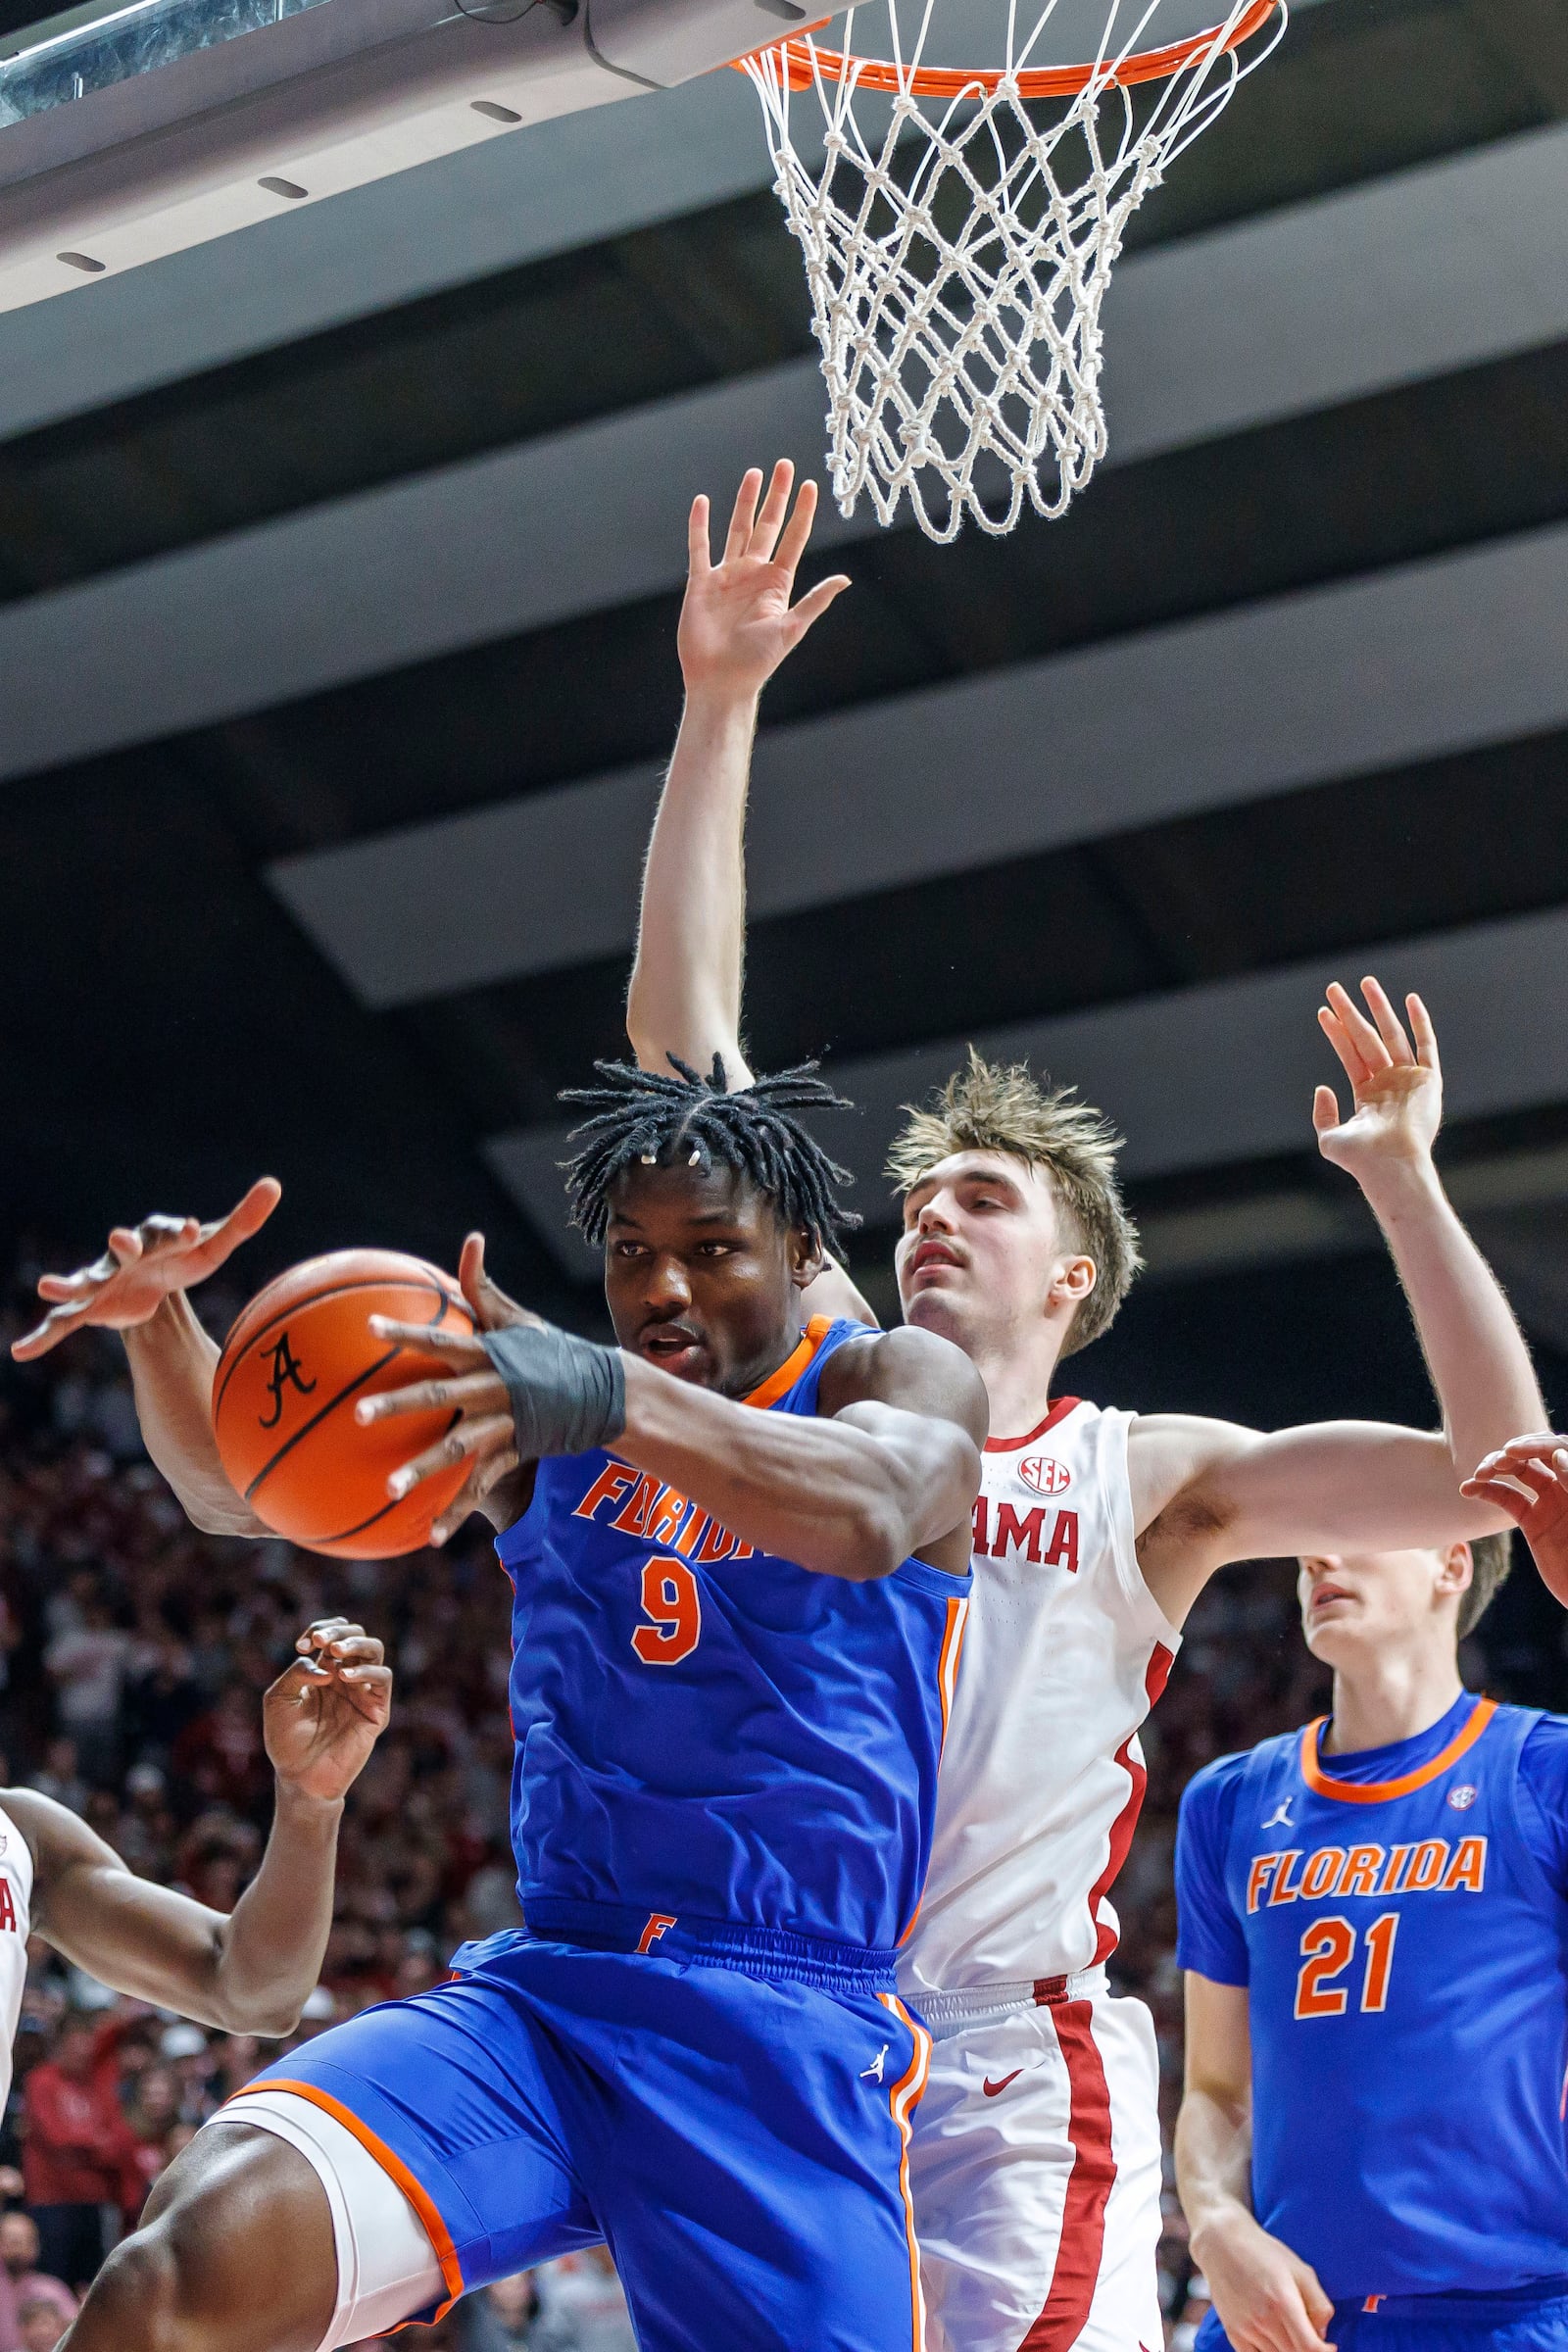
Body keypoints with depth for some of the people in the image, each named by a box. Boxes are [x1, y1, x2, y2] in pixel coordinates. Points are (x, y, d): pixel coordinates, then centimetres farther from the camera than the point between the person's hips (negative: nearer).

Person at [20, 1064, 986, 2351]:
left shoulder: (903, 1379, 3)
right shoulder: (539, 1412, 16)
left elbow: (869, 1515, -22)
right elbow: (240, 1486, 11)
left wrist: (618, 1397, -40)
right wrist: (154, 1316, -11)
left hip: (795, 2036, -2)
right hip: (536, 1989, 2)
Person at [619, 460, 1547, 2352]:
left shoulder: (1148, 1479, 8)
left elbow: (1498, 1475, -1)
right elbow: (677, 1033, 8)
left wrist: (1401, 1180, -1)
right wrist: (717, 705, 4)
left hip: (1014, 2069, -2)